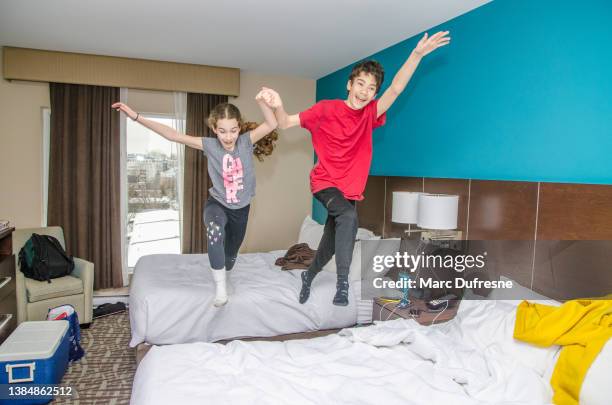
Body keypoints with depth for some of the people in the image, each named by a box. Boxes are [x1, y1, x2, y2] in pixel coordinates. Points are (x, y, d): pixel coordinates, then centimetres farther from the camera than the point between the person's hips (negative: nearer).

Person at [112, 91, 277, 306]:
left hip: (241, 208, 2)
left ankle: (220, 272, 54)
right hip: (217, 203, -2)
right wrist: (137, 117, -22)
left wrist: (261, 101, -44)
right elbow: (173, 135, -17)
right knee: (215, 231, -38)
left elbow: (272, 124, -26)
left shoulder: (246, 141, -14)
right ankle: (220, 286, -21)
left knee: (230, 256, 17)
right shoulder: (210, 145, -14)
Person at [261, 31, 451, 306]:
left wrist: (417, 54, -25)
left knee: (330, 244, 13)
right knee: (349, 216, -34)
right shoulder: (326, 109, -8)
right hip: (325, 183, -4)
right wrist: (278, 107, -30)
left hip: (350, 189, 5)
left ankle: (308, 276, 40)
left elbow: (396, 88, -13)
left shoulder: (370, 114, 0)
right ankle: (343, 282, -27)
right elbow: (286, 123, -7)